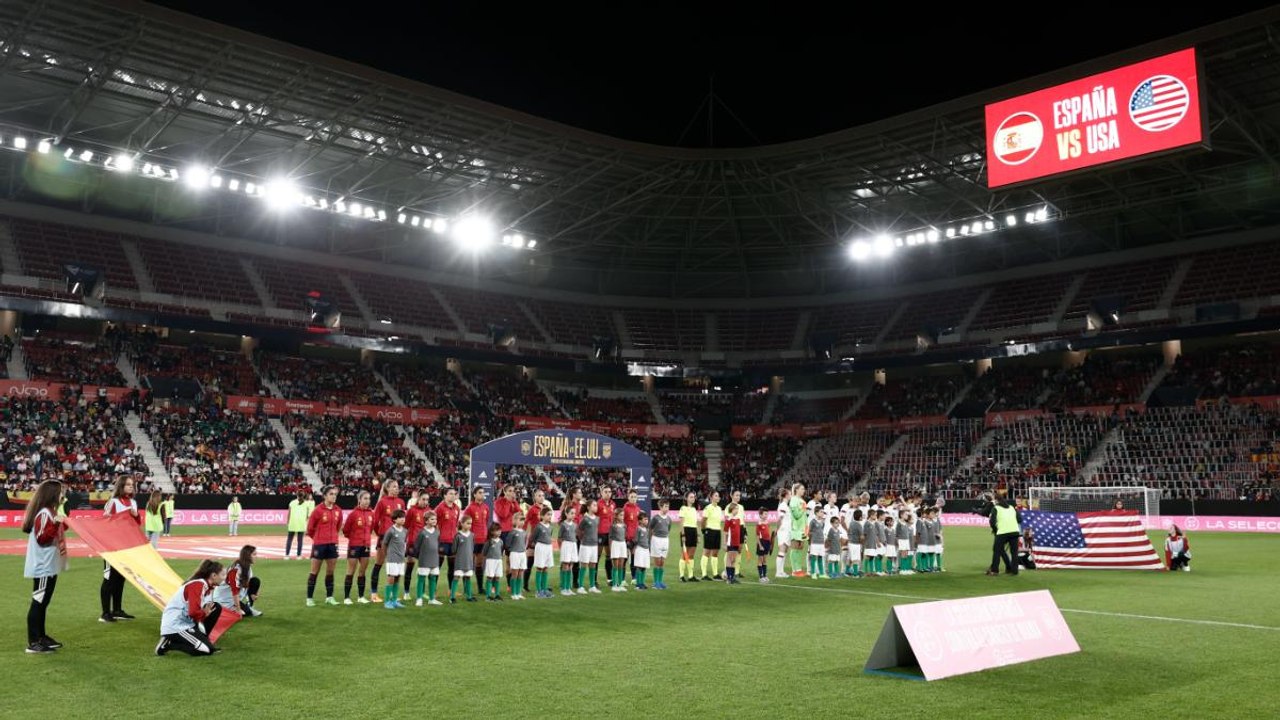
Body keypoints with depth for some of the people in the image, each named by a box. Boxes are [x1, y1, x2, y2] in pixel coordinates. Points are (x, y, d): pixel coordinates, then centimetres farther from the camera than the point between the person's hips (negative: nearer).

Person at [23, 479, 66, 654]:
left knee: (43, 602, 14)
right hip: (43, 567, -10)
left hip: (49, 566, 10)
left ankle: (41, 636, 21)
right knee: (38, 602, -8)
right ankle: (33, 643, -7)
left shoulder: (50, 512, 14)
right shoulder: (44, 514, -17)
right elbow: (42, 539, -22)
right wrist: (55, 524, -31)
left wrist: (62, 524, 15)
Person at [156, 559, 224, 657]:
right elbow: (194, 612, -29)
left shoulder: (207, 586, 9)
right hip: (175, 627, -9)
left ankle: (202, 639, 12)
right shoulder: (197, 585, -20)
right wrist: (205, 614, -10)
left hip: (186, 623, 9)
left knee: (216, 607, 6)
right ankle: (168, 644, -4)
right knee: (208, 649, -14)